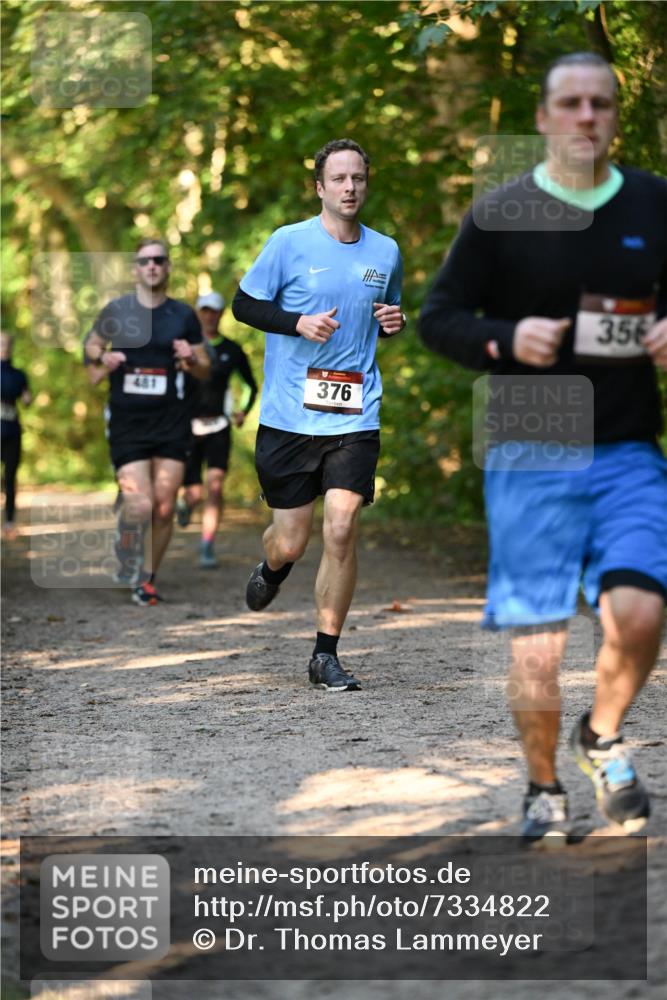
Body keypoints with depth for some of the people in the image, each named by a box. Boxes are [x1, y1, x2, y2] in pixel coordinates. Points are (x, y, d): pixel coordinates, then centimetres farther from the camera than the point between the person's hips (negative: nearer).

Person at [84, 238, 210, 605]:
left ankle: (147, 577, 15)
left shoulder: (184, 315, 7)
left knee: (164, 508, -1)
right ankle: (128, 565, 15)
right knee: (139, 505, -14)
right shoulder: (116, 311, 3)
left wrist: (192, 359, -9)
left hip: (172, 424, 2)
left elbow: (205, 370, 13)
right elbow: (90, 346, 18)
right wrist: (102, 359, -4)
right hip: (127, 423, -2)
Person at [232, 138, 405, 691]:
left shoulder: (386, 251, 8)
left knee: (341, 530, -12)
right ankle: (273, 566, 43)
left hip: (354, 418, 2)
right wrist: (298, 323, -13)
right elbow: (243, 303, 2)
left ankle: (326, 655, 1)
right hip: (288, 415, -2)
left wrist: (394, 321, 1)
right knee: (291, 542, 3)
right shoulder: (290, 242, -3)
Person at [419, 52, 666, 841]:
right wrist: (506, 339, -14)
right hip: (529, 455, -1)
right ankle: (544, 788, 23)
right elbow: (437, 317, 5)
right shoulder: (501, 213, 0)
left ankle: (604, 737, 12)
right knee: (536, 644, -2)